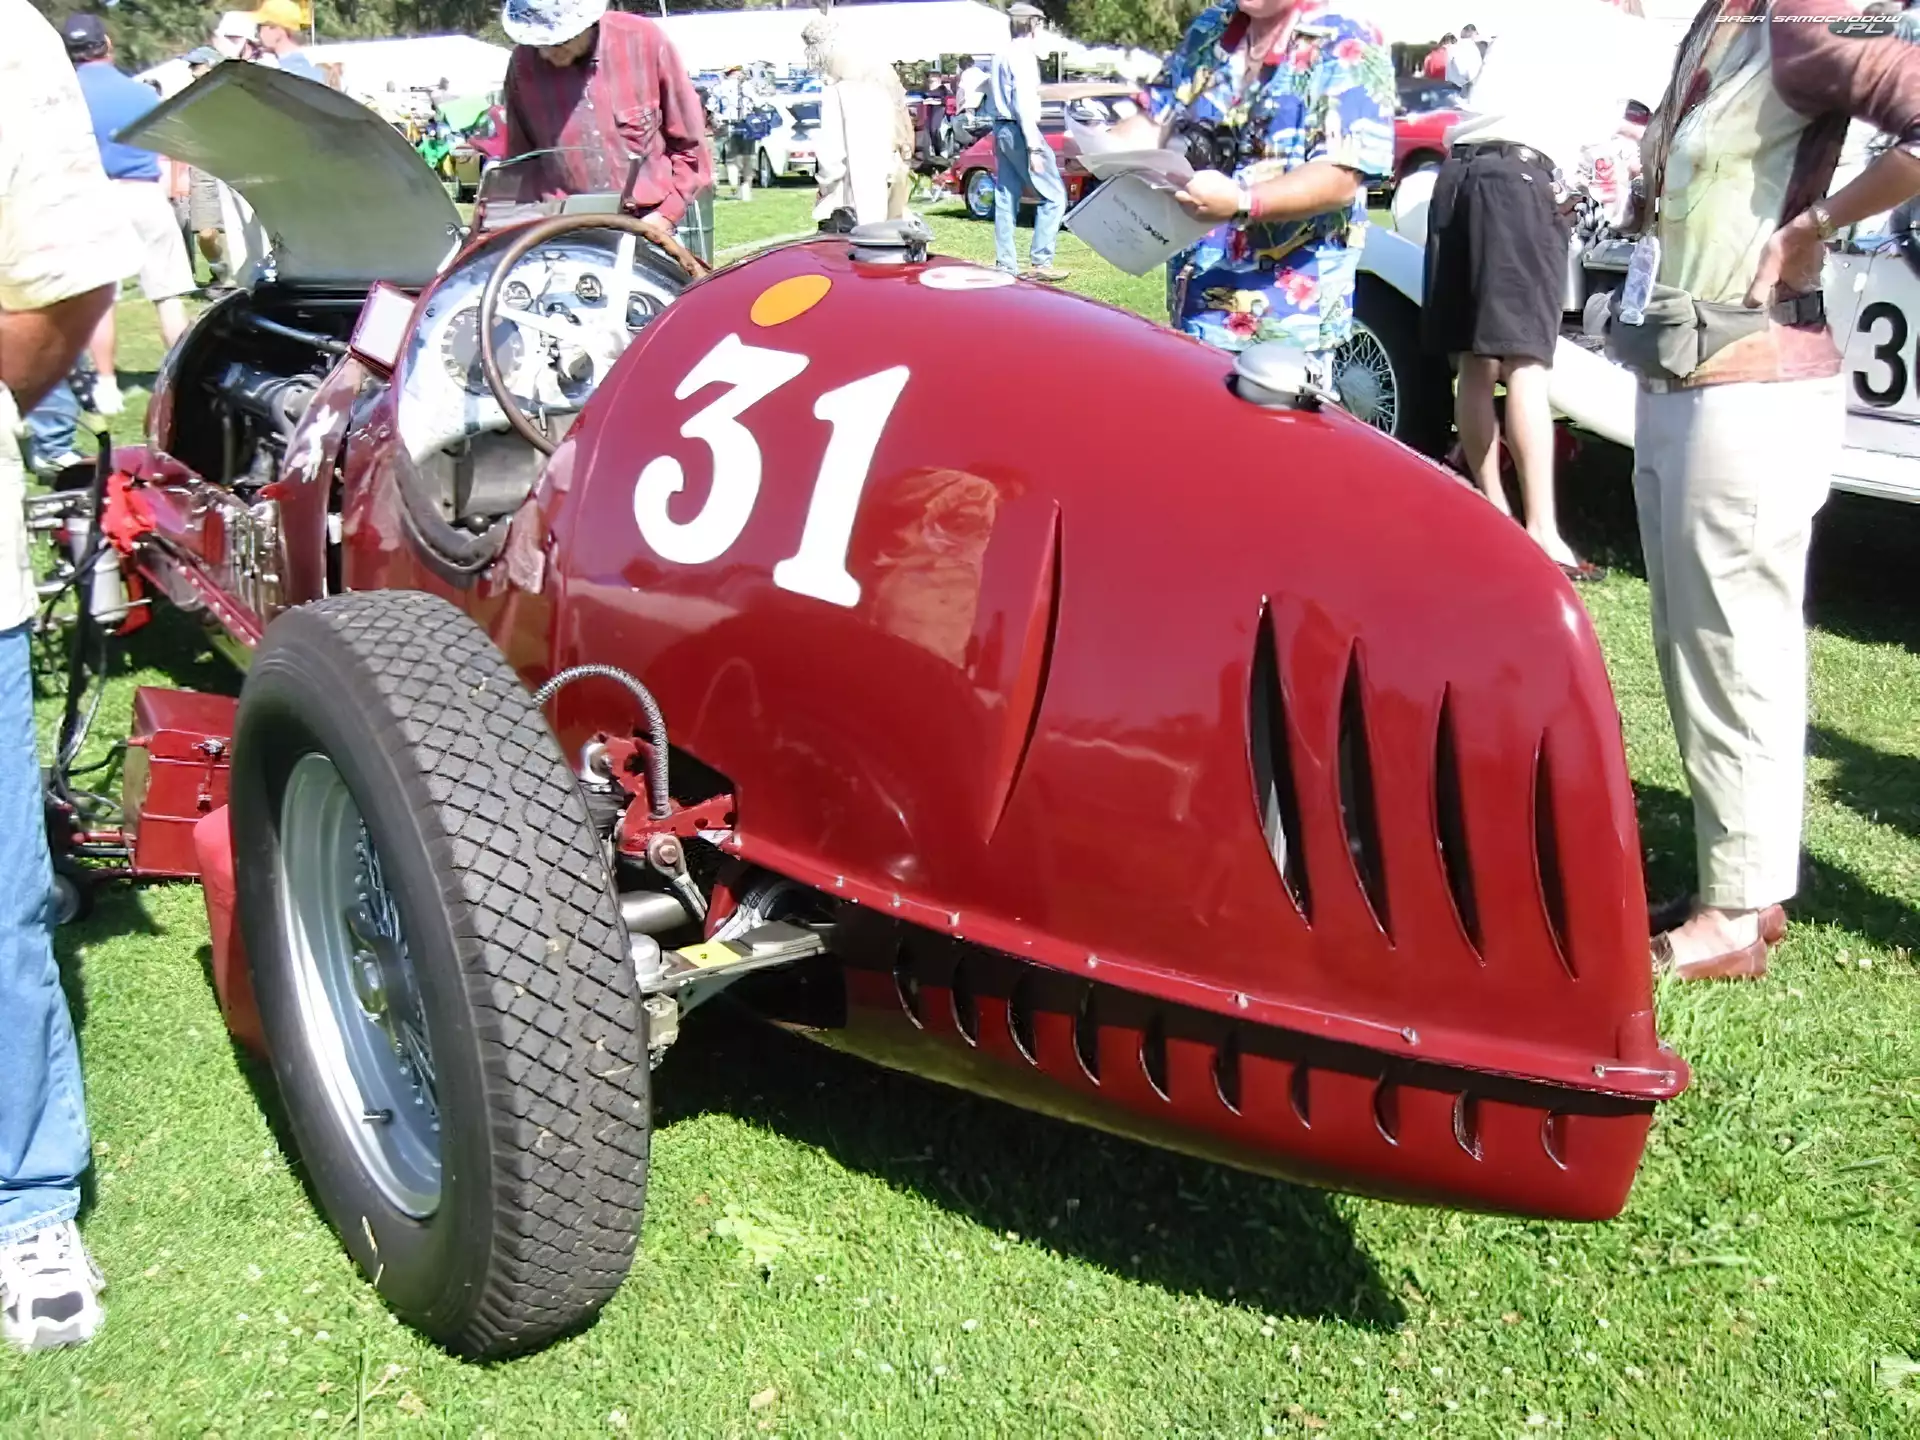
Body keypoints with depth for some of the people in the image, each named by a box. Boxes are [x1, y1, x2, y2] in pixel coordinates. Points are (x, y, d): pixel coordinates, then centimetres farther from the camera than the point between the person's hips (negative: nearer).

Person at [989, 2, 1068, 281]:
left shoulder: (1002, 55, 14)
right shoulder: (1023, 55, -13)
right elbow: (1023, 103, -20)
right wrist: (1033, 148, -21)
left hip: (1001, 130, 9)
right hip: (1019, 131, -9)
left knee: (1006, 200, 9)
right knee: (1054, 195, -5)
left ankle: (1005, 264, 9)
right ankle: (1039, 262, -10)